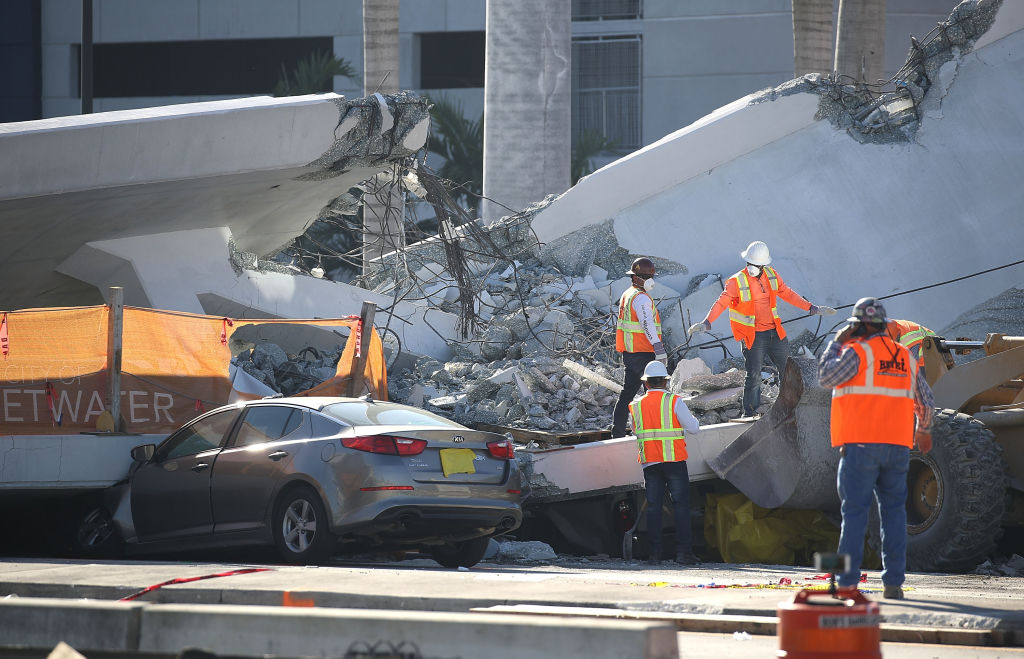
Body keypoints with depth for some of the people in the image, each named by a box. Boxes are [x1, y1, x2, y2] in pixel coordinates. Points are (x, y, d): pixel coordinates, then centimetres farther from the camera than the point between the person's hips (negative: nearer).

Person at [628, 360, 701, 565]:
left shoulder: (636, 406, 5)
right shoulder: (674, 402, -6)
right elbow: (693, 427, -4)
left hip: (649, 463, 3)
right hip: (674, 460, -3)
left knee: (653, 506, 6)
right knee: (681, 504, 1)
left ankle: (655, 553, 2)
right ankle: (683, 550, -4)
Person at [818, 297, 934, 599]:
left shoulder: (857, 352, -7)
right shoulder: (905, 357, 14)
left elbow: (826, 376, -6)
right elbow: (925, 400, 20)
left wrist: (837, 343, 5)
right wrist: (924, 430, 36)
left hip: (861, 444, -5)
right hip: (897, 446, 5)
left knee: (855, 511, -4)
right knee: (894, 511, 8)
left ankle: (847, 582, -7)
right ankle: (893, 583, 4)